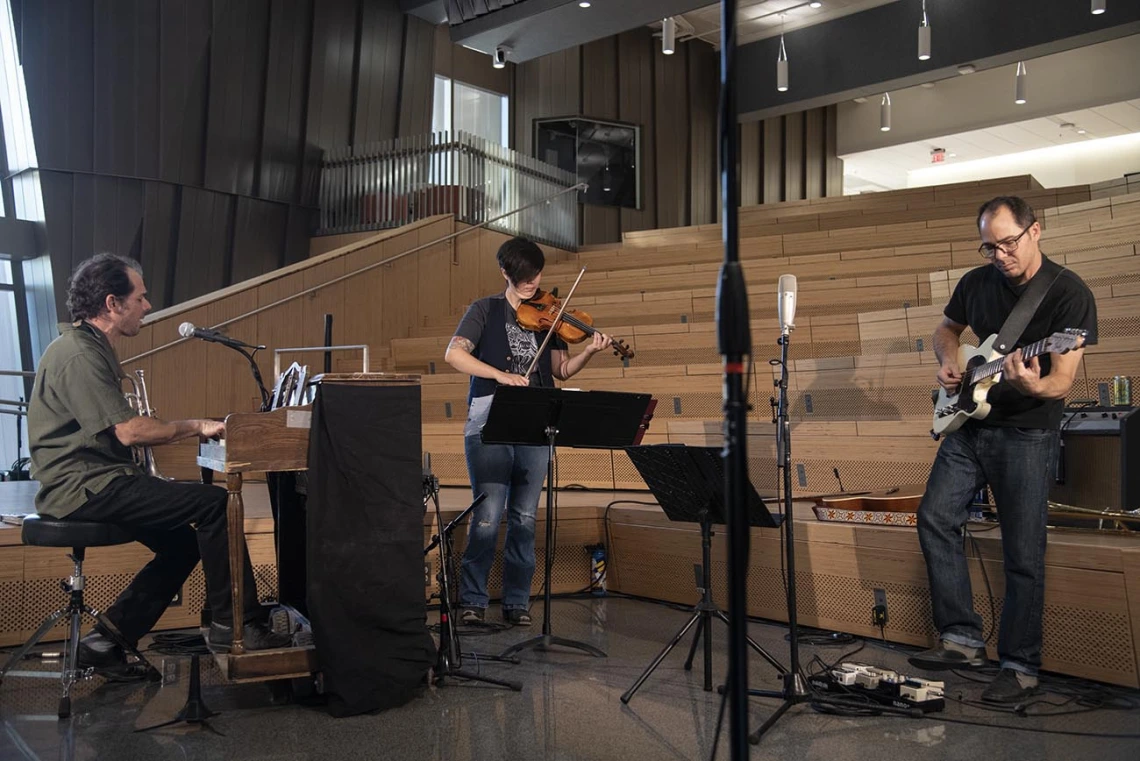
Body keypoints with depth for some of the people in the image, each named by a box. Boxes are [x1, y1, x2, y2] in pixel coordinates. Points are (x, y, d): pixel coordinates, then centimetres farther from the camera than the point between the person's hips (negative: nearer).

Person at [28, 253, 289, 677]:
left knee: (183, 544, 9)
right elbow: (128, 432, -23)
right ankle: (234, 626, -10)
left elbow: (118, 430, 15)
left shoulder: (90, 348, 17)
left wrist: (190, 430, 5)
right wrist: (196, 427, -11)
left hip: (92, 479, 11)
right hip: (84, 487, -11)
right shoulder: (78, 356, -17)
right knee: (215, 502, -18)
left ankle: (106, 642, 14)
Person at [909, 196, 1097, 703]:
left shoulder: (1069, 294, -12)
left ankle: (1020, 667, 11)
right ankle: (962, 639, 8)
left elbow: (1063, 383, -18)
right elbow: (946, 329, 23)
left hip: (1028, 433, -5)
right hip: (969, 424, 6)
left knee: (1023, 554, -3)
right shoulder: (976, 283, 4)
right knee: (936, 518, -2)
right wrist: (948, 363, 2)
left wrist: (1032, 386, -40)